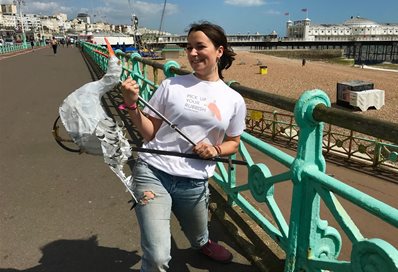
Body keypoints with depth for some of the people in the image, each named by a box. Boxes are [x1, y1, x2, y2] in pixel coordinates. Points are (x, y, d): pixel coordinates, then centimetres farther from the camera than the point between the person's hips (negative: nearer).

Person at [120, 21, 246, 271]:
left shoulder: (234, 100, 2)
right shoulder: (171, 85, -2)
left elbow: (233, 143, 12)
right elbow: (150, 133, -1)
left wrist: (215, 150, -8)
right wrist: (132, 105, -16)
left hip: (195, 183, 3)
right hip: (153, 173, -2)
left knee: (198, 238, 29)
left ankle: (203, 244, 67)